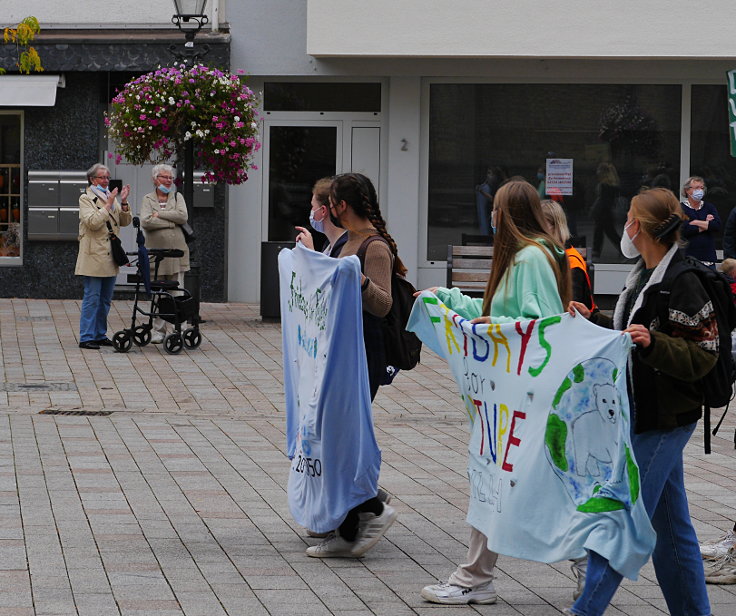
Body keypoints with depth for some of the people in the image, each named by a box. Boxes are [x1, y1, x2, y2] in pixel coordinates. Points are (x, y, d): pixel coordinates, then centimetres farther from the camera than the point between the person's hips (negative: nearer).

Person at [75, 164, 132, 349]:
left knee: (105, 299, 11)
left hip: (110, 257, 7)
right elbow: (93, 222, -18)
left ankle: (100, 335, 19)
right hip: (94, 257, -7)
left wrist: (124, 203, -2)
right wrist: (108, 205, -17)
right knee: (92, 298, -8)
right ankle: (86, 337, -5)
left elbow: (125, 222, 12)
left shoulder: (110, 197, 16)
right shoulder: (86, 198, -3)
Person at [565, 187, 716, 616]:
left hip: (665, 419, -10)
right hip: (643, 412, 10)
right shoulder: (646, 275, 12)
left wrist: (652, 343, -32)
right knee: (670, 523, 14)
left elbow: (701, 357, -20)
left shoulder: (683, 283, -18)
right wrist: (593, 320, 19)